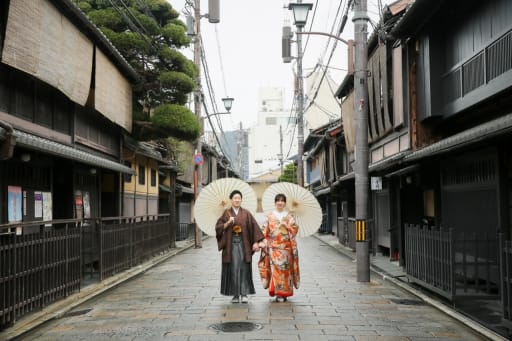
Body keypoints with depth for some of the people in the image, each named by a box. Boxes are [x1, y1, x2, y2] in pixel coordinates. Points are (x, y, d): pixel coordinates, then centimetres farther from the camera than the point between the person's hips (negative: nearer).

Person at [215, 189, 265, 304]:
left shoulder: (246, 214, 5)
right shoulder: (226, 213, 6)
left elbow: (254, 228, 3)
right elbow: (218, 228, 2)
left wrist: (256, 242, -5)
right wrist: (228, 222, -14)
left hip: (244, 244, 0)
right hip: (231, 244, 0)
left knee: (244, 268, -4)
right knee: (233, 269, 0)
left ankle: (244, 294, 1)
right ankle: (235, 294, 7)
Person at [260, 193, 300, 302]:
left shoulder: (289, 216, 9)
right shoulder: (270, 216, 7)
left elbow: (295, 229, 3)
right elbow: (265, 231, 5)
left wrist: (286, 225, -11)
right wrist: (265, 242, -6)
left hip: (286, 247, 1)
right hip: (274, 247, -1)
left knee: (286, 268, 2)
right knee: (275, 267, -10)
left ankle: (284, 292, 12)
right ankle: (278, 292, -5)